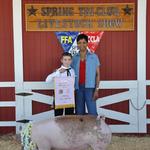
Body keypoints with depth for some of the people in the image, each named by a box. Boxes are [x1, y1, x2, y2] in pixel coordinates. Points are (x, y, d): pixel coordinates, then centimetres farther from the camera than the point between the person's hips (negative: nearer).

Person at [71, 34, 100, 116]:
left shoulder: (94, 57, 5)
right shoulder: (74, 58, 11)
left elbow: (97, 74, 3)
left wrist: (97, 89, -6)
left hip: (89, 87, -2)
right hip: (78, 87, 3)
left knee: (92, 113, -8)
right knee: (79, 113, 5)